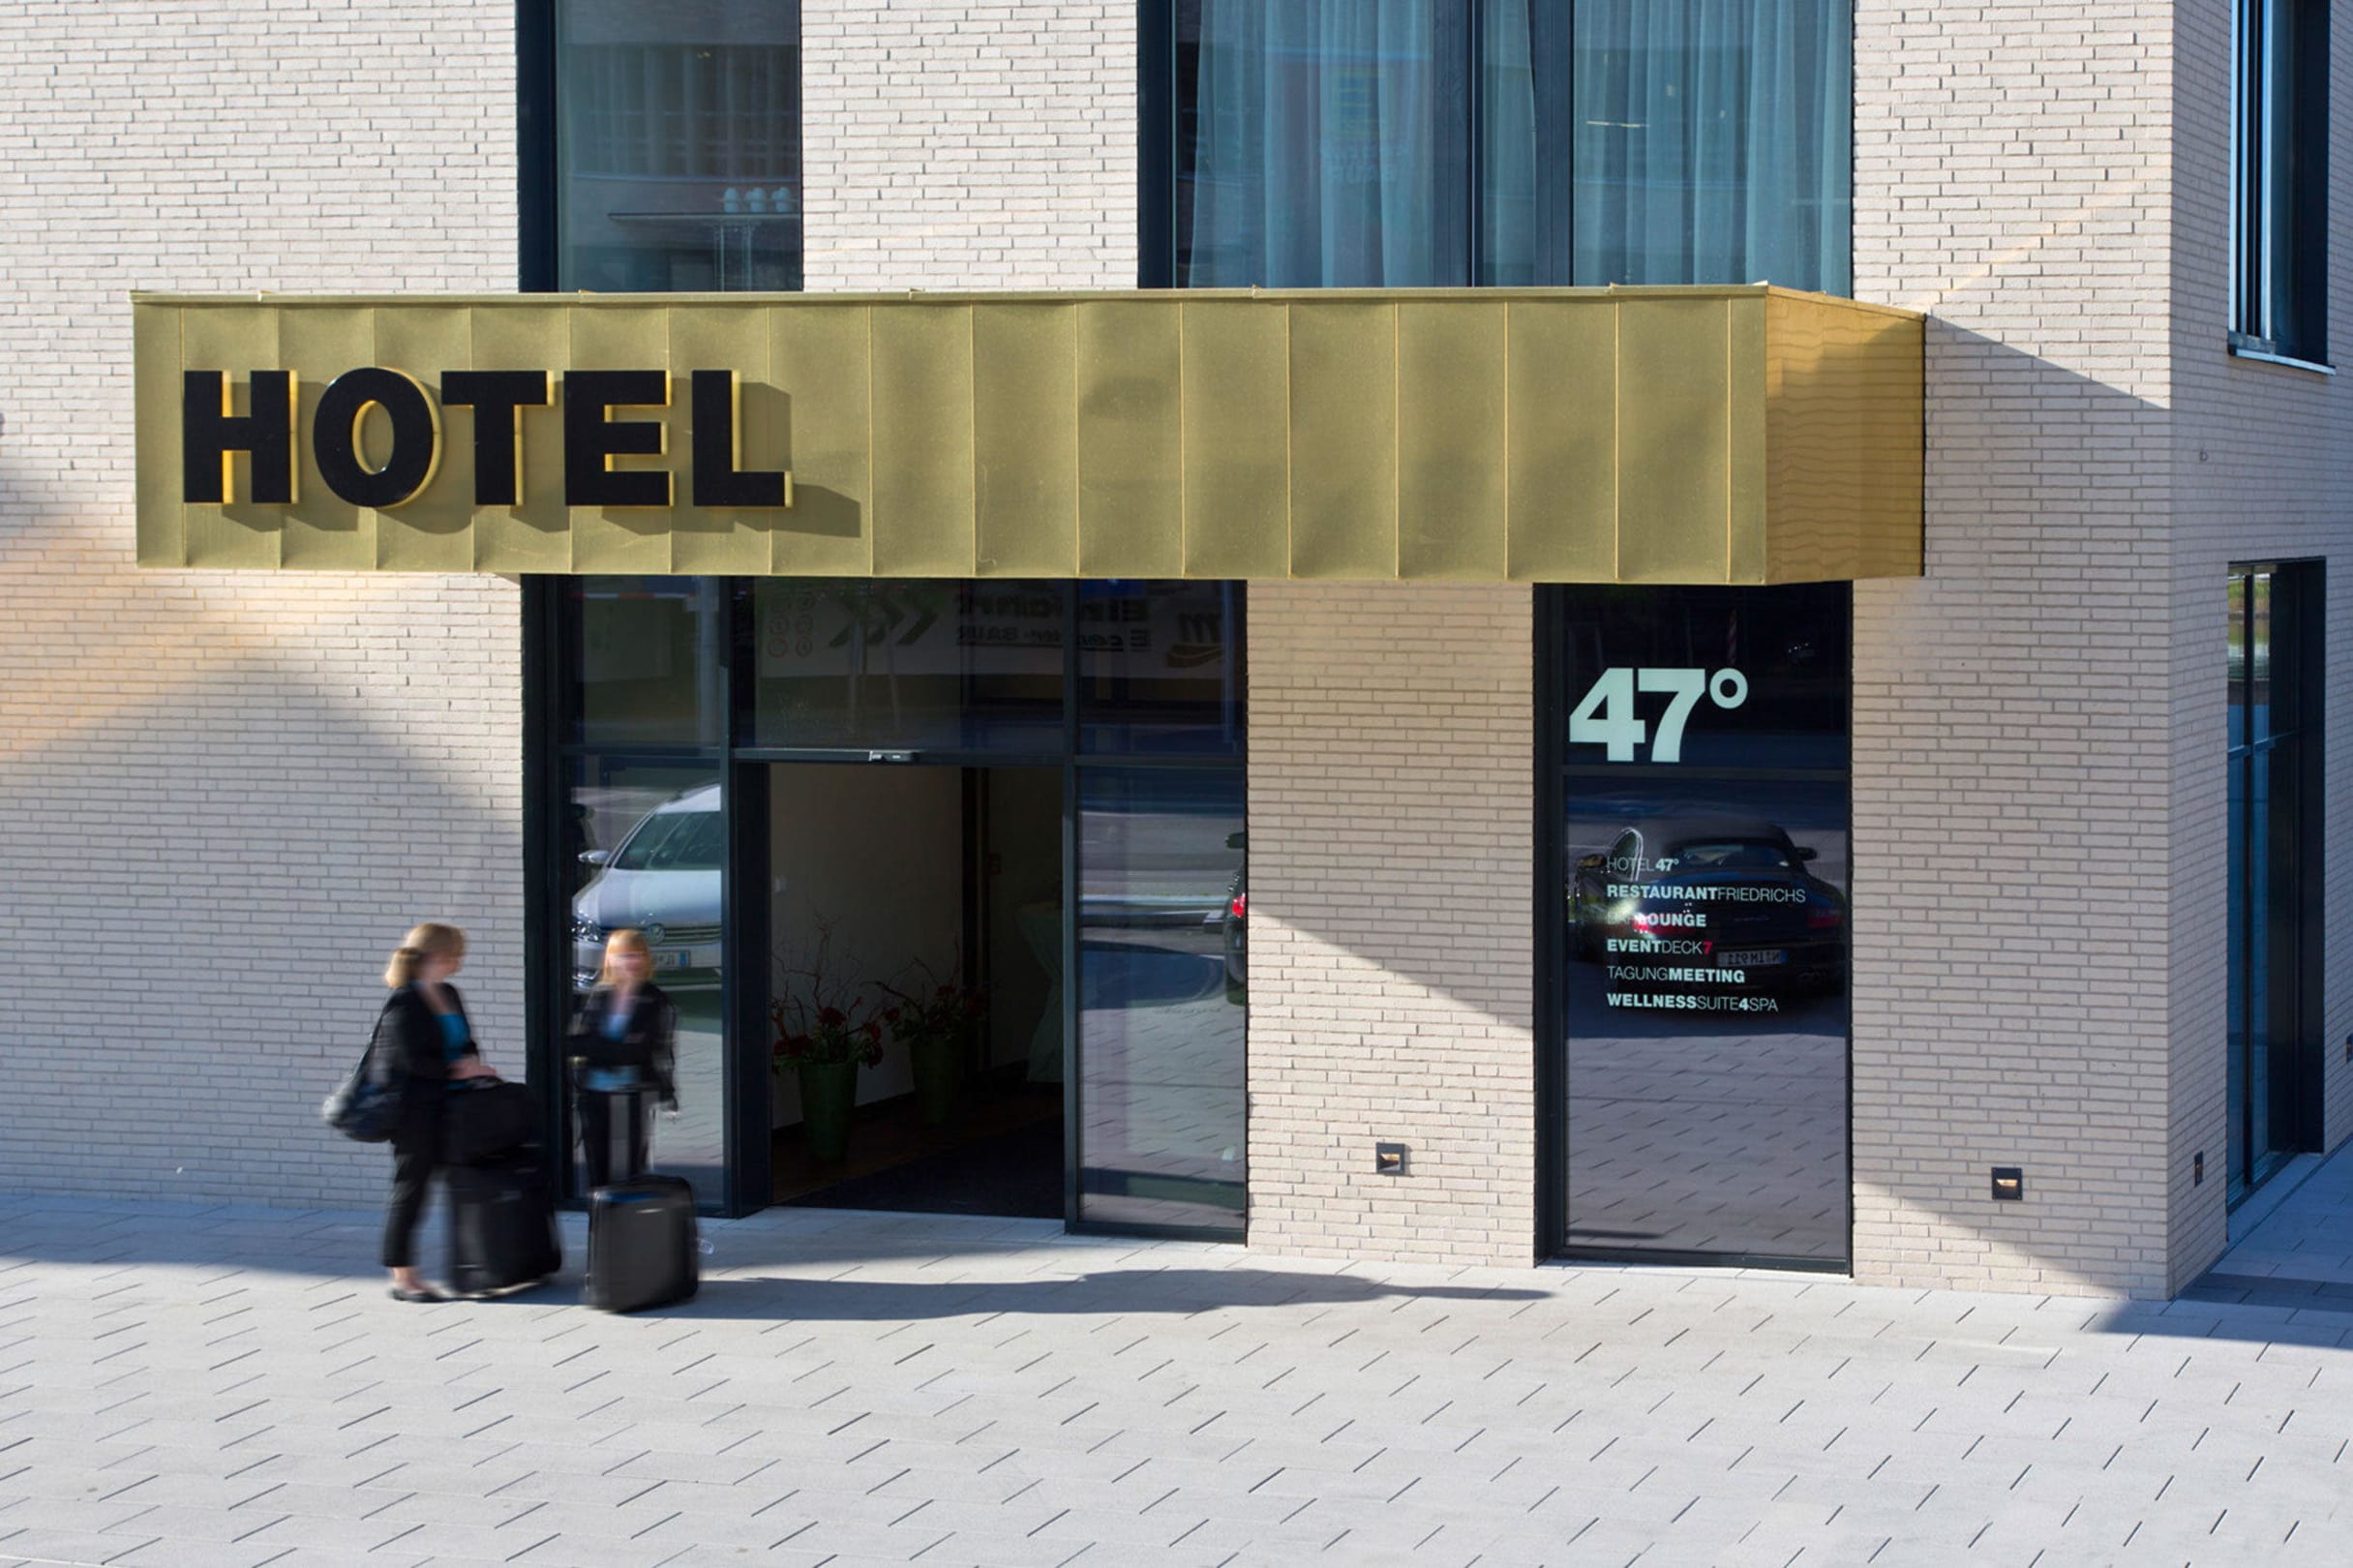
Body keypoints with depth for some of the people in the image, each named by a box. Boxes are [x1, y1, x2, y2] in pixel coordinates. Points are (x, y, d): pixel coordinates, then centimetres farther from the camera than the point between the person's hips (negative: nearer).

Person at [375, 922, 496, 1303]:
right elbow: (409, 1059, -19)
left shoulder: (449, 995, 13)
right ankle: (402, 1276, 4)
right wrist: (457, 1069, -17)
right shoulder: (403, 1003, -12)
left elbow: (465, 1045, 19)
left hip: (446, 1107, 8)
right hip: (415, 1110, -8)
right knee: (411, 1187, -2)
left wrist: (476, 1068, 1)